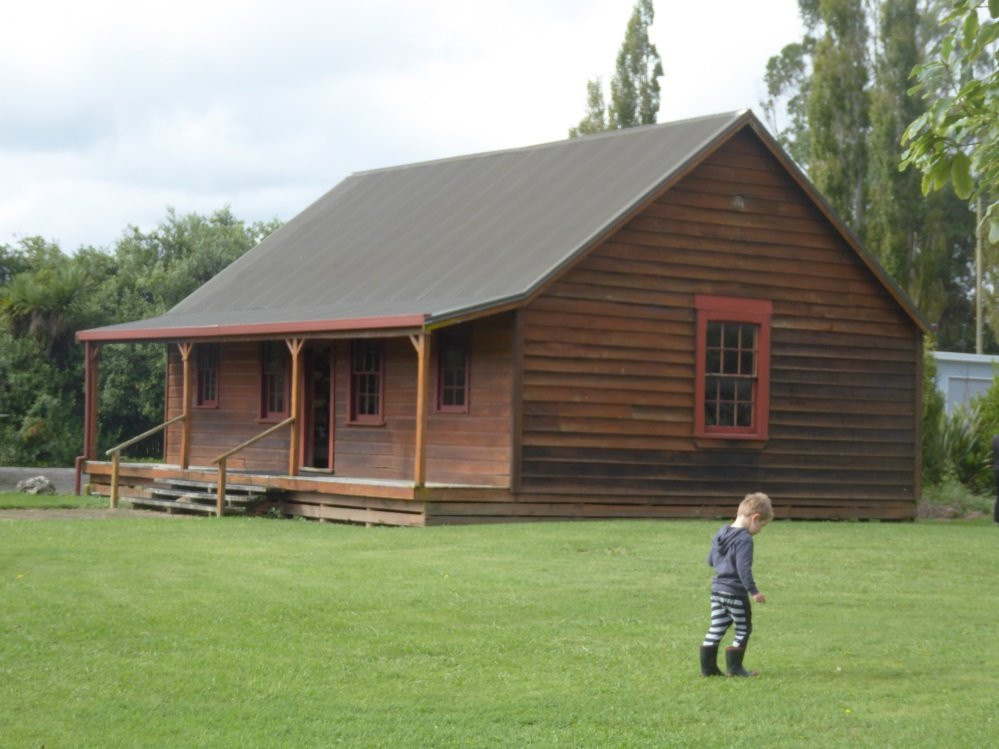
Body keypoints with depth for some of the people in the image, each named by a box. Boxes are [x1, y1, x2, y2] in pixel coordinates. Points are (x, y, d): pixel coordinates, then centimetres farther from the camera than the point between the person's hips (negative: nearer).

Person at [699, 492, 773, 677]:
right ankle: (734, 667, 9)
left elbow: (710, 560, 16)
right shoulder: (744, 540, -17)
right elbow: (744, 569, -22)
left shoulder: (720, 533, 9)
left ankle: (708, 666, 10)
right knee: (743, 629, 7)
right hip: (736, 592, -8)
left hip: (717, 588, 8)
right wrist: (753, 591, -18)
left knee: (716, 628, 11)